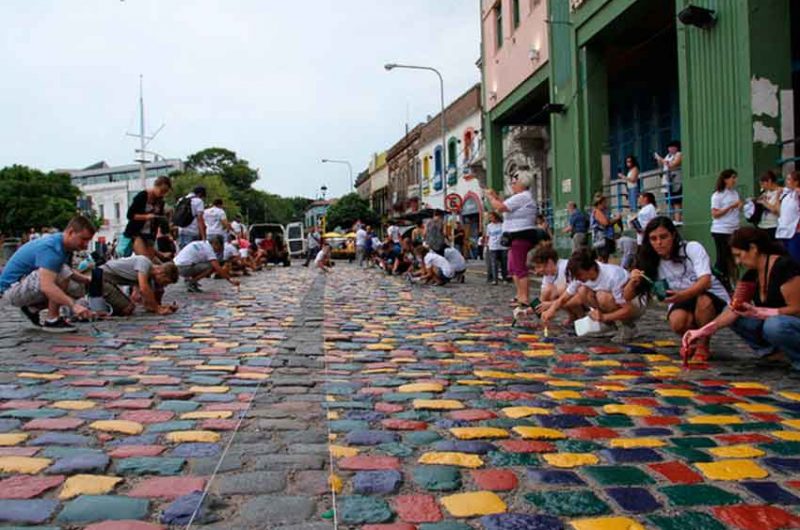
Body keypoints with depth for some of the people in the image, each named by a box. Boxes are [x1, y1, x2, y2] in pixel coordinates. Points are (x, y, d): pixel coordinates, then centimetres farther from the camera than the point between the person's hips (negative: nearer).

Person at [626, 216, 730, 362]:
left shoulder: (692, 248, -17)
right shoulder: (652, 263, -7)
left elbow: (706, 281, -32)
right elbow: (628, 296, -9)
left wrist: (682, 295, -51)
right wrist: (632, 282, -32)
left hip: (713, 298, -2)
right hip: (681, 303, 2)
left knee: (703, 301, -37)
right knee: (677, 322, -33)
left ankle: (703, 346, -12)